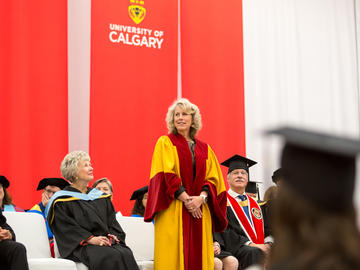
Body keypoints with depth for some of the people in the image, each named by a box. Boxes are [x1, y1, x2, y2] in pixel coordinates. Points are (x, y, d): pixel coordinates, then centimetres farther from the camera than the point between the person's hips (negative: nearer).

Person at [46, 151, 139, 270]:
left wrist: (113, 236, -4)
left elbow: (112, 222, 19)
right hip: (81, 246, -5)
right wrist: (90, 239, -17)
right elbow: (67, 228, -4)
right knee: (111, 258, -35)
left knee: (126, 255, -30)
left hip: (107, 241, 5)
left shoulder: (101, 197, 23)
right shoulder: (62, 201, 6)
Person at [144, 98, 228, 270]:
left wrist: (201, 198, -10)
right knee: (173, 256, -10)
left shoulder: (204, 149, 17)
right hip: (173, 211, -3)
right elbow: (167, 175, -5)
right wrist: (186, 199, -14)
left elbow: (213, 178, 9)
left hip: (199, 210, 4)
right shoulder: (165, 143, 7)